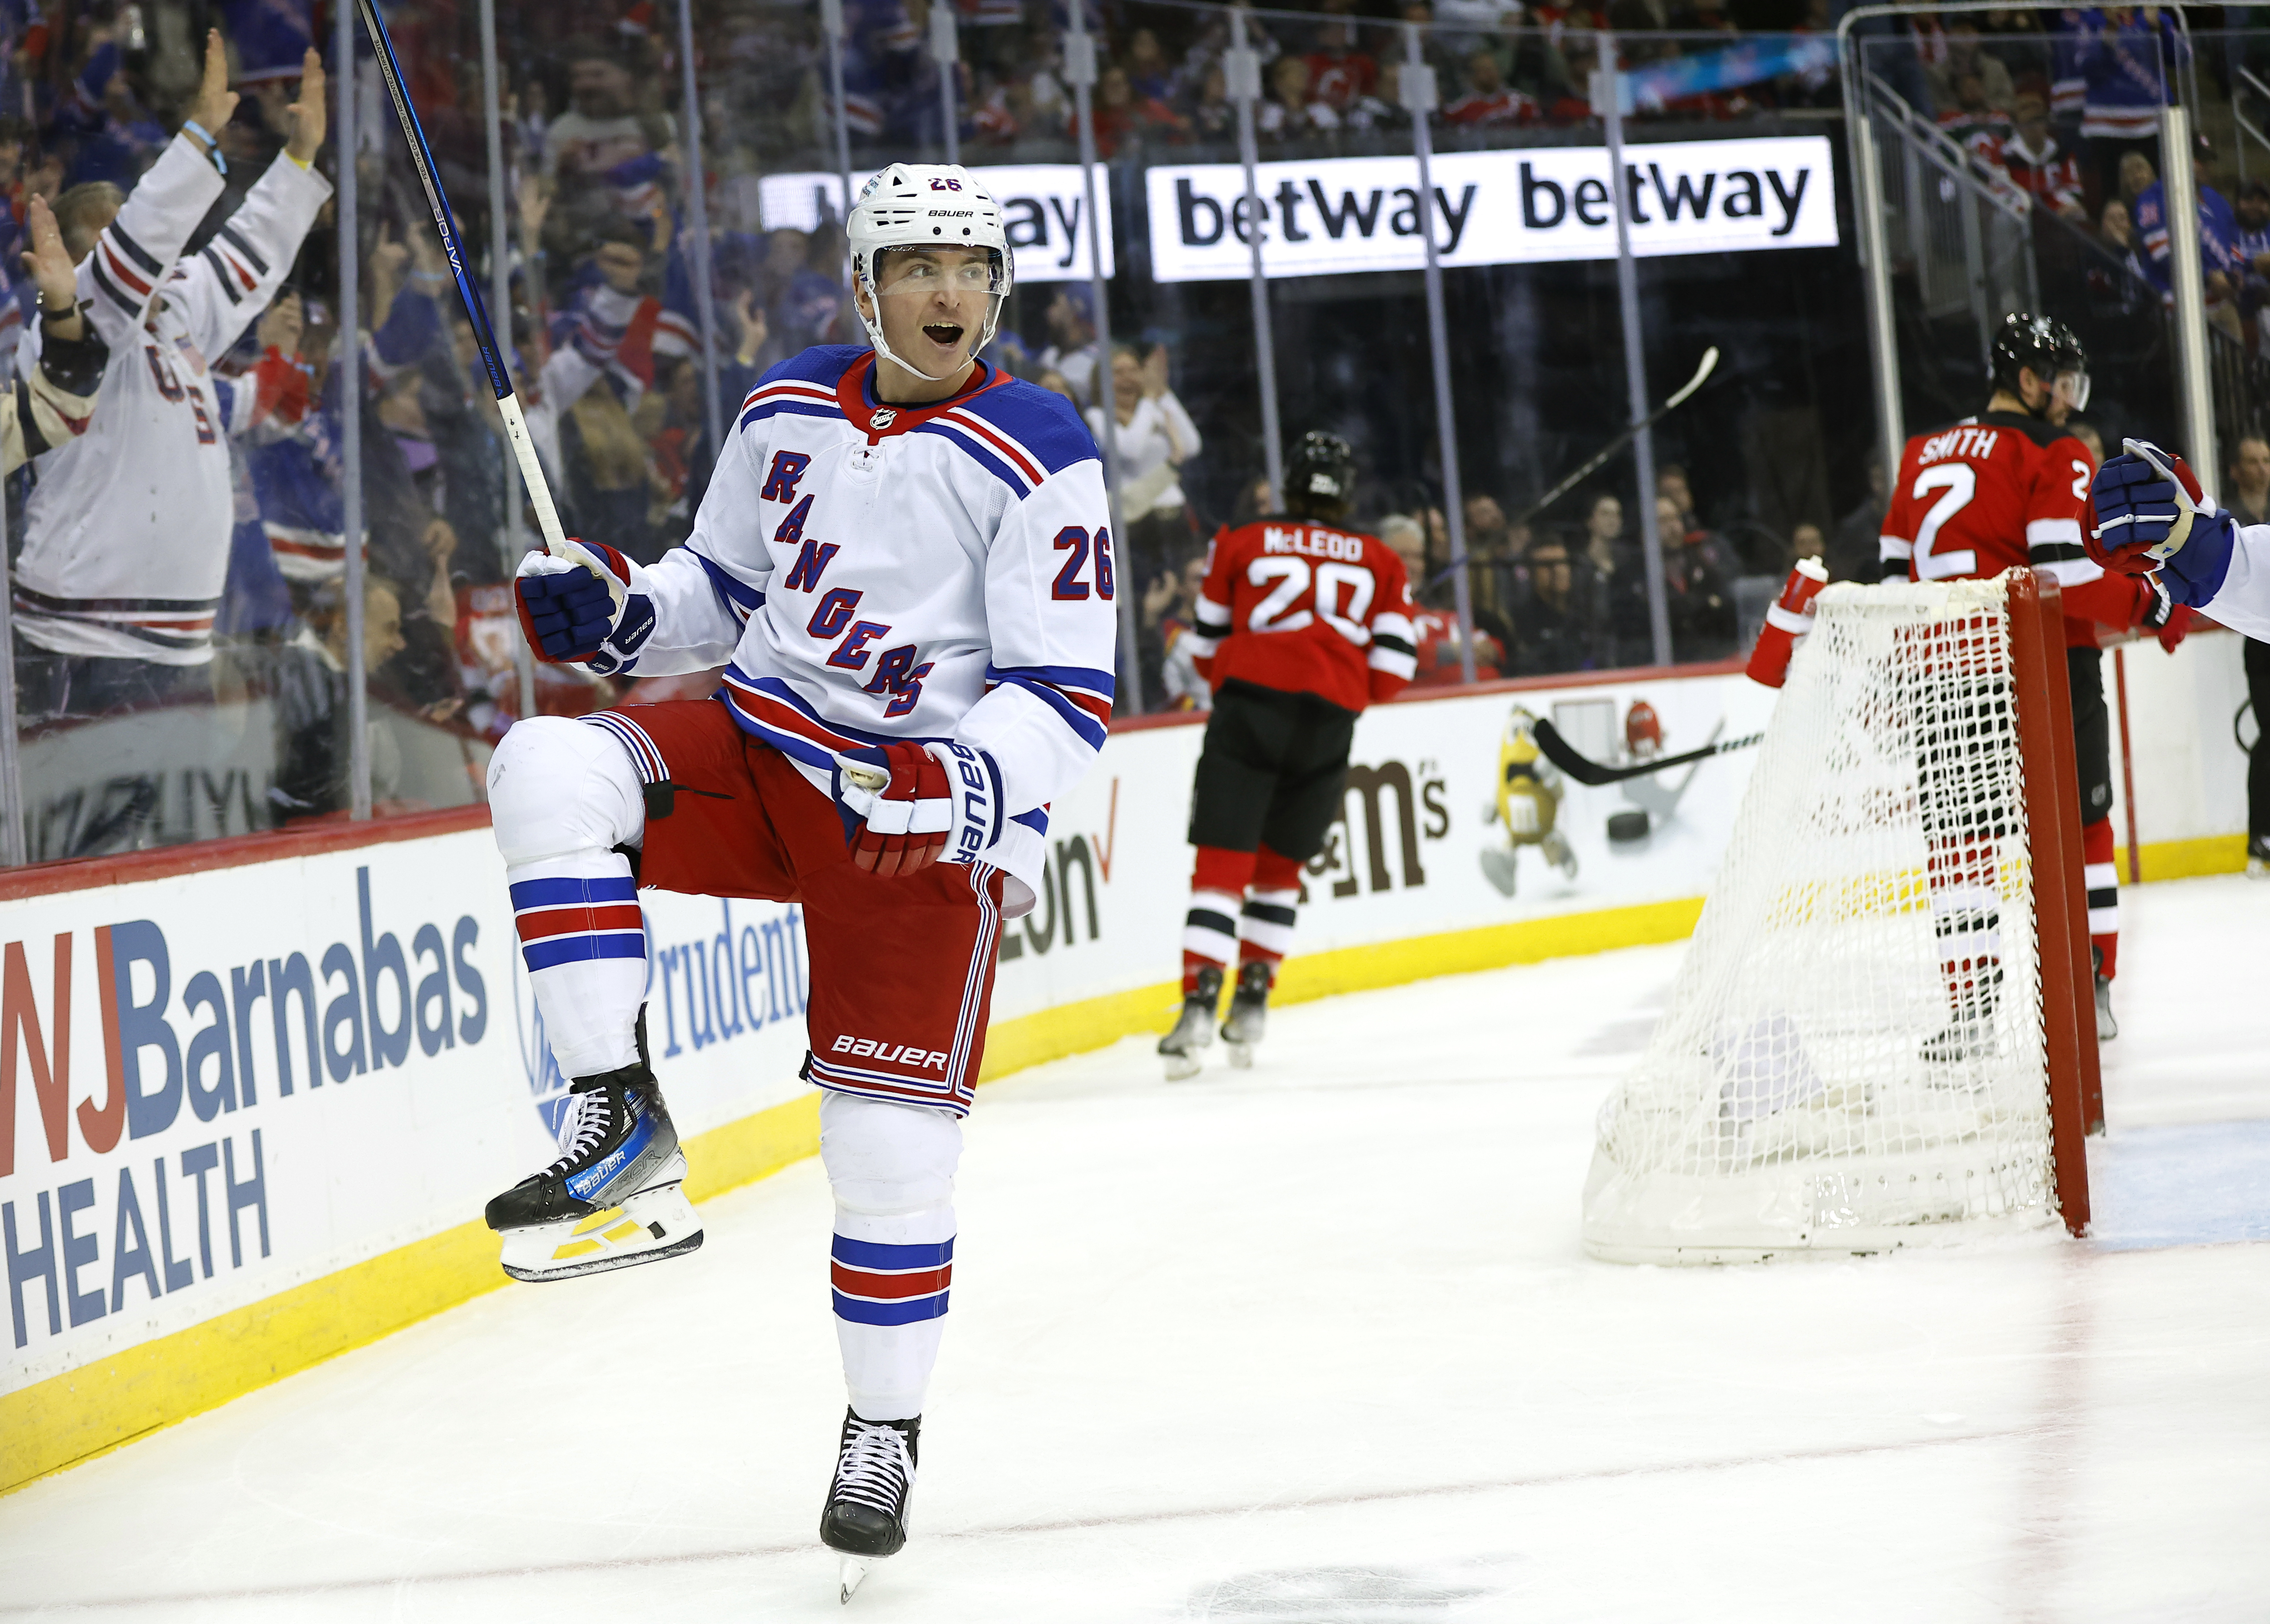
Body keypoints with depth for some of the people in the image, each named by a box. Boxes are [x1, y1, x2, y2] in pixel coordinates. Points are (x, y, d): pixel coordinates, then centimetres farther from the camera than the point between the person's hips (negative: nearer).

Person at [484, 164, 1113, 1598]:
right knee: (550, 769, -24)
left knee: (892, 1136, -7)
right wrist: (610, 610, -2)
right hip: (755, 753, 4)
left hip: (930, 816, -4)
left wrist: (963, 787, -28)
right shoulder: (790, 412, 7)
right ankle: (622, 1125, -23)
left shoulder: (1041, 458, -8)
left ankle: (887, 1429, 15)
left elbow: (1069, 695, -10)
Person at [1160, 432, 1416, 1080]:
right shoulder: (1381, 563, 17)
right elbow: (1392, 669, 9)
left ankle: (1199, 1003, -20)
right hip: (1329, 722, 2)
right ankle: (1253, 1001, 15)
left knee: (1223, 863, -5)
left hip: (1249, 704, -2)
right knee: (1280, 867, 19)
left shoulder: (1240, 545, 15)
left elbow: (1207, 648, 16)